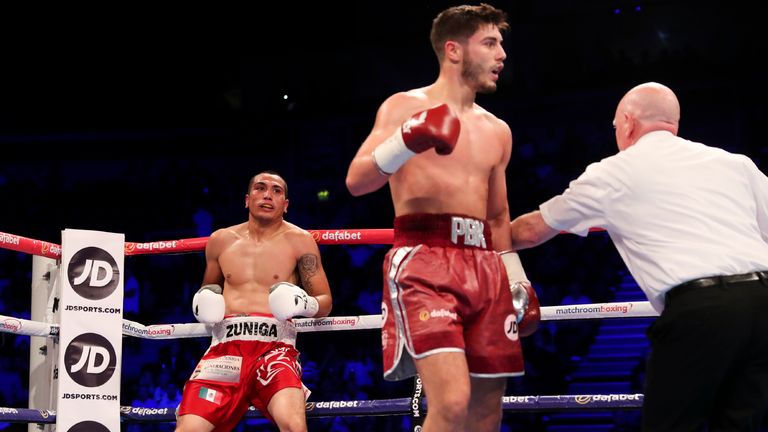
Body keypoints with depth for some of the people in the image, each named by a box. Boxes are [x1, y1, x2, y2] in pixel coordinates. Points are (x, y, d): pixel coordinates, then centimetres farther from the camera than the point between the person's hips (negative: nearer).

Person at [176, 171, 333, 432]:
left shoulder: (299, 241, 9)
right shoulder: (221, 240, 17)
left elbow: (325, 302, 10)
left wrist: (304, 304, -12)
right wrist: (204, 304, 10)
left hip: (275, 345, -3)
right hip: (226, 345, 3)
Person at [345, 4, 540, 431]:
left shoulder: (497, 131, 21)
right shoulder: (406, 107, 3)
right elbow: (356, 182, -8)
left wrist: (518, 281, 20)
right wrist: (408, 141, -24)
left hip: (484, 267, 7)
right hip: (424, 260, -7)